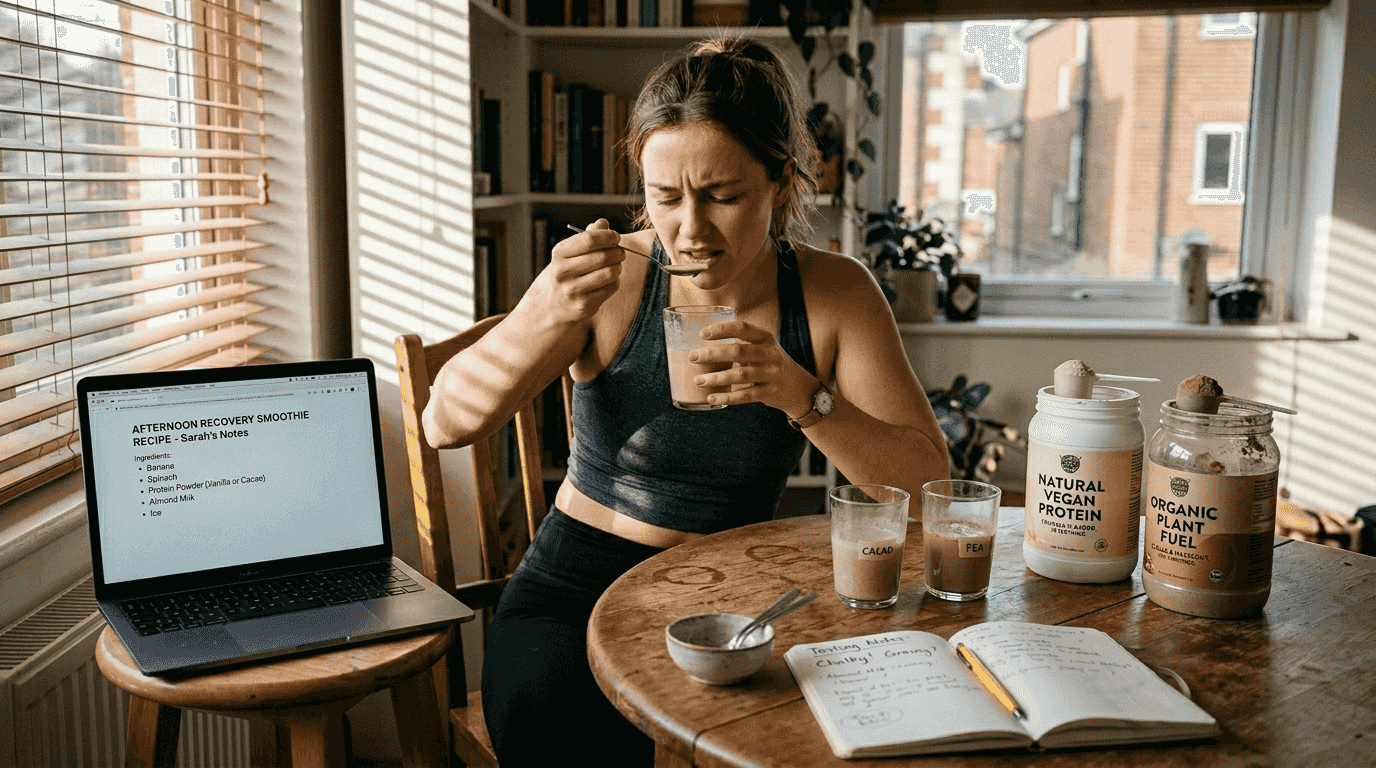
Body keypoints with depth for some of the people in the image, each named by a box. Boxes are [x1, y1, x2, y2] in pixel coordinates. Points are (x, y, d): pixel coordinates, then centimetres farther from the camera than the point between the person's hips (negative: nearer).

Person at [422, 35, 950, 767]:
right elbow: (446, 424, -11)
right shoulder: (608, 279, -10)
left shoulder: (835, 294, -6)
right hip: (574, 591, -1)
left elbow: (928, 481, -10)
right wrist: (551, 317, -27)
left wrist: (803, 397, -27)